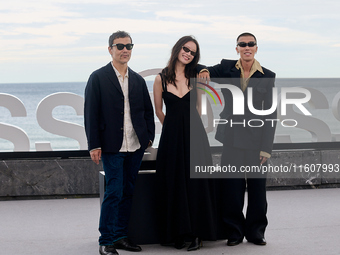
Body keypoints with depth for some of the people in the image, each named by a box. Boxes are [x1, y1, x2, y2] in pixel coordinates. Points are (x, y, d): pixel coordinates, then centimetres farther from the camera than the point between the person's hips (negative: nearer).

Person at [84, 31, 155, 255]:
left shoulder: (138, 80, 13)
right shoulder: (98, 78, -1)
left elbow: (148, 111, 18)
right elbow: (91, 113, -4)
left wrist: (149, 136, 7)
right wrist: (94, 145, -9)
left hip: (136, 146, 5)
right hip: (112, 146, -5)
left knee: (128, 192, 8)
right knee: (114, 192, -7)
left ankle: (121, 236, 17)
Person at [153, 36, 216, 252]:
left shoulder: (195, 77, 6)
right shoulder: (161, 79, 0)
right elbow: (158, 111, 9)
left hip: (194, 133, 1)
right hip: (172, 135, -1)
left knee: (196, 183, -1)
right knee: (174, 183, 1)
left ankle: (196, 233, 4)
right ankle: (179, 233, 10)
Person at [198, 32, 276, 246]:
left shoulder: (267, 76, 3)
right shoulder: (227, 68, 6)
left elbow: (270, 114, 2)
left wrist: (266, 147, -4)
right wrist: (204, 71, -24)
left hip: (255, 140, 0)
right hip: (232, 138, 0)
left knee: (257, 186, 4)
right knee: (231, 187, 1)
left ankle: (255, 231, 18)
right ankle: (235, 232, 14)